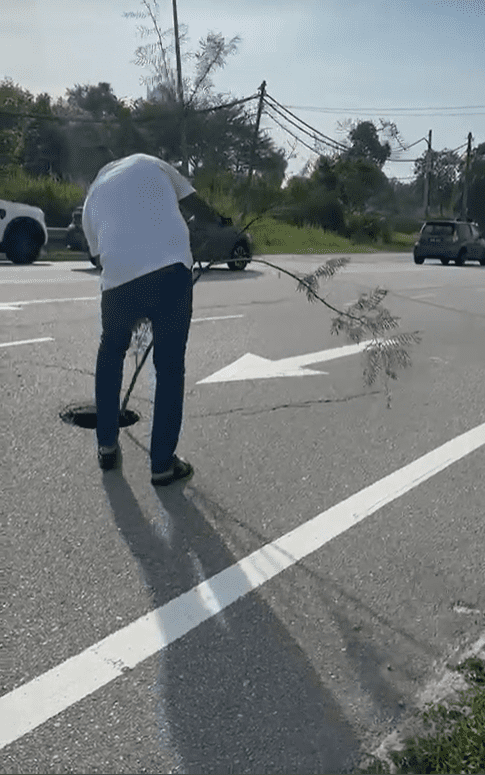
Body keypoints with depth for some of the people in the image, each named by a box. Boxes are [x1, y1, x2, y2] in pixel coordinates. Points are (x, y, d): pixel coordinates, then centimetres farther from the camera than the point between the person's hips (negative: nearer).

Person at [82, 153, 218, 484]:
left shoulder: (92, 198, 27)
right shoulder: (149, 163, 23)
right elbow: (198, 207, 19)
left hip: (119, 277, 2)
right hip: (171, 268, -2)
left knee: (111, 355, 27)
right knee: (170, 367, 9)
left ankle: (107, 446, 31)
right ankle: (163, 463, 13)